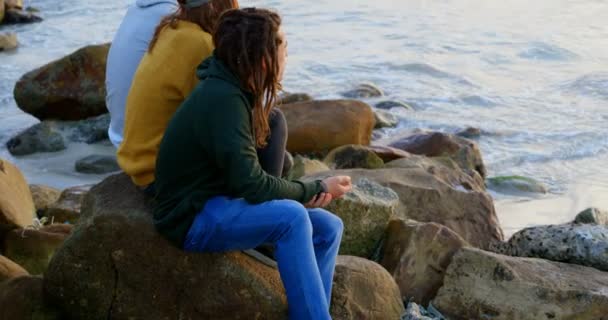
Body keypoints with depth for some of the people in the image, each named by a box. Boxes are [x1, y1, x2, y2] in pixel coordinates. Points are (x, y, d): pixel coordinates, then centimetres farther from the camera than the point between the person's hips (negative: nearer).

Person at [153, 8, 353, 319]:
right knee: (291, 217, -30)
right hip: (193, 219, -9)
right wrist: (315, 189, -12)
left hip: (222, 203, 9)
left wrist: (304, 193, -9)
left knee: (328, 228, 0)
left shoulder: (236, 91, 5)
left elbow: (246, 175, 7)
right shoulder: (222, 98, -24)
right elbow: (250, 184, -25)